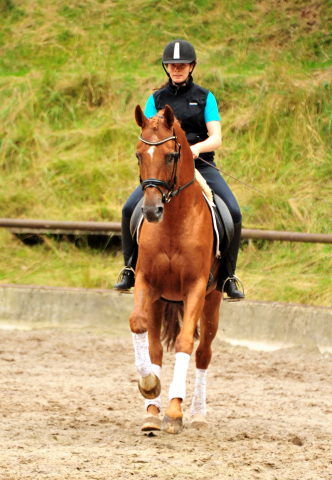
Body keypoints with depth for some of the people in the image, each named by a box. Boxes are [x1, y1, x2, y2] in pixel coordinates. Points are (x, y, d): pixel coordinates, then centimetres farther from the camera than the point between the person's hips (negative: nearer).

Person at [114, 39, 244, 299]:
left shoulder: (205, 98, 6)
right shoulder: (157, 99, 10)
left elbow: (216, 138, -3)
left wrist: (197, 148, -25)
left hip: (202, 166, -1)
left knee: (233, 213, -22)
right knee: (130, 209, -22)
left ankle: (227, 277, -7)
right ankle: (130, 270, -5)